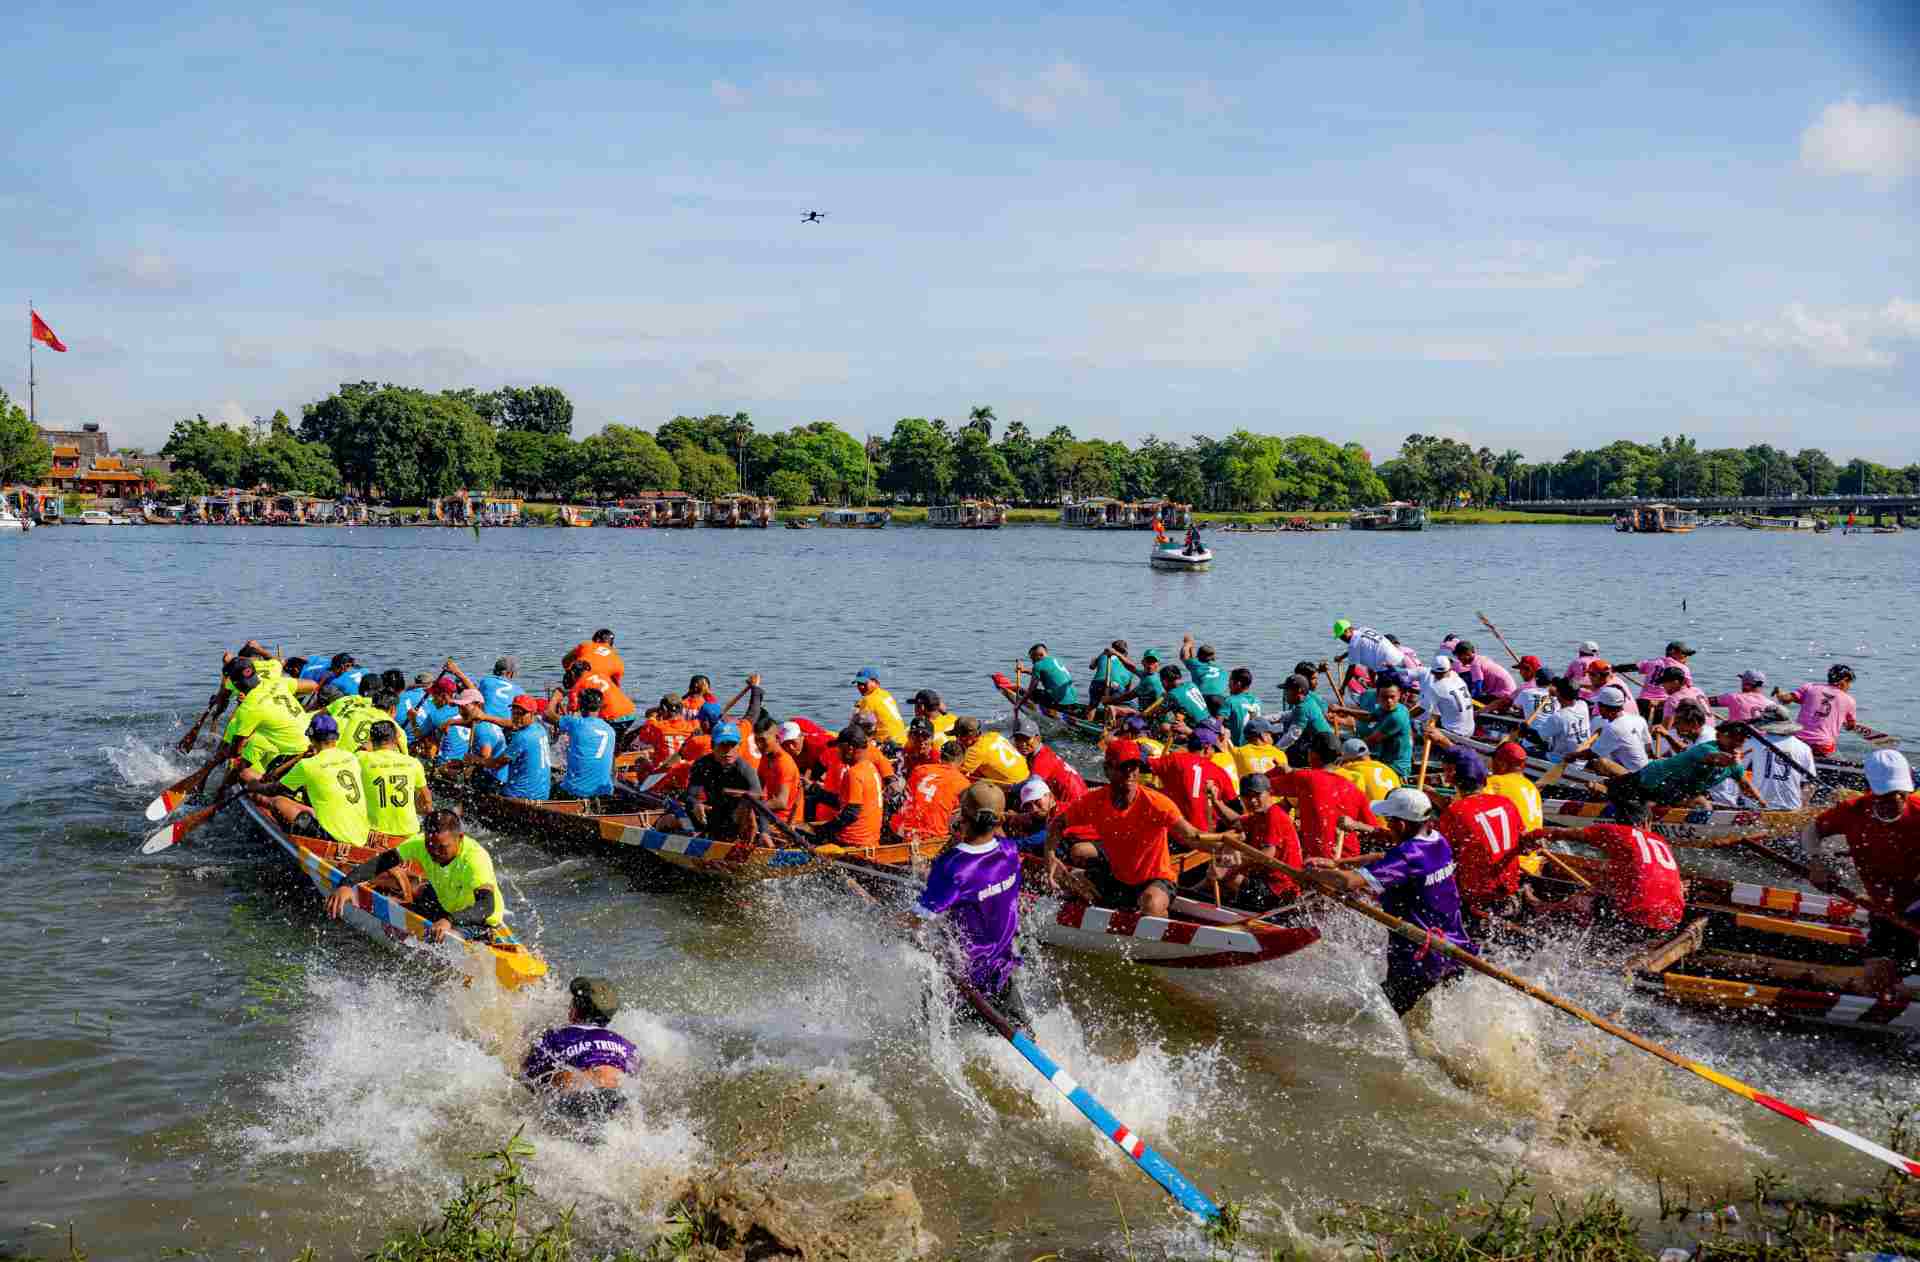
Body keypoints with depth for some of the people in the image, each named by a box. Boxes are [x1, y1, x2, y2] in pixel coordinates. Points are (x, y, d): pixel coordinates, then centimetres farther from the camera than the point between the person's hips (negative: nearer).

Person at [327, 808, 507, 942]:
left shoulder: (475, 858, -36)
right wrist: (346, 884, -38)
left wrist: (450, 921, -65)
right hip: (446, 908, 6)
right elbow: (381, 861, -21)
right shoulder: (421, 843, -19)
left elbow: (487, 905, -48)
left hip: (483, 923, -6)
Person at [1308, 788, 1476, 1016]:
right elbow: (1389, 861, 15)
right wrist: (1334, 864, 12)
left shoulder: (1405, 857, -23)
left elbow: (1349, 881, -31)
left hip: (1420, 961, -8)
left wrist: (1315, 873, -12)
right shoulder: (1438, 841, 3)